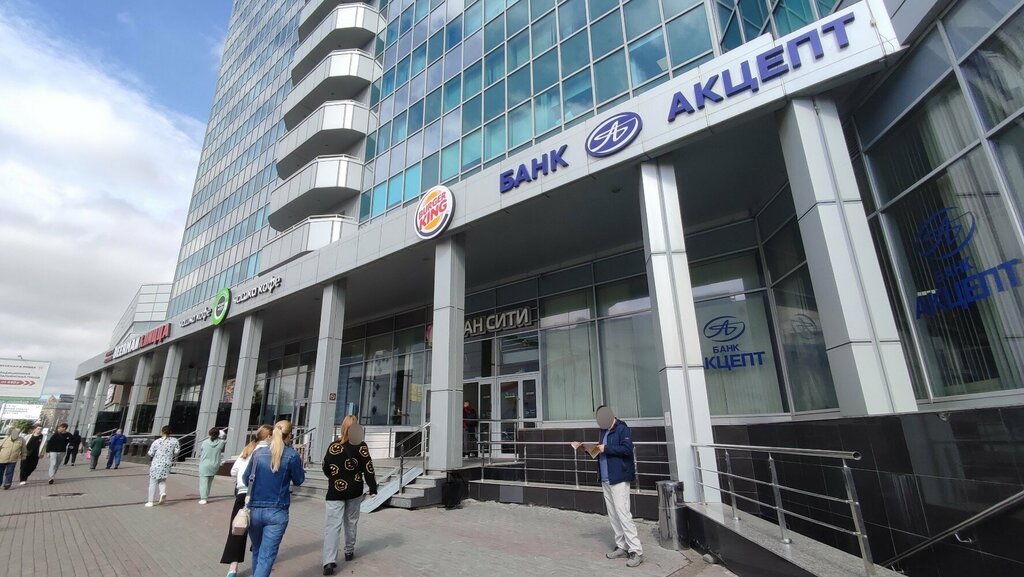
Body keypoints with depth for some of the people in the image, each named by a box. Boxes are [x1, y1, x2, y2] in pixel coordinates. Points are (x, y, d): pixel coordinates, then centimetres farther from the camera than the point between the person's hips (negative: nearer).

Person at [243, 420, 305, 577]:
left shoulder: (258, 453, 0)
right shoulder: (292, 455, -9)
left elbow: (246, 479, 9)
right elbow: (298, 480, 1)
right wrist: (299, 464, 17)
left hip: (255, 509, 4)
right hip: (277, 511, -4)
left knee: (257, 551, 24)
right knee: (267, 555, 0)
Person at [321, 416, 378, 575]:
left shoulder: (333, 446, -2)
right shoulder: (361, 446, -9)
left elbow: (325, 468, 9)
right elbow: (368, 469, -10)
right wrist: (373, 488, -1)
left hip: (335, 491, 0)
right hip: (354, 490, 0)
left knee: (333, 525, -3)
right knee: (351, 521, 19)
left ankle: (329, 561, -15)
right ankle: (349, 551, 32)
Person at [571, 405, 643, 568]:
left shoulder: (622, 429, -10)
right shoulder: (604, 431, 15)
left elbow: (627, 449, -21)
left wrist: (606, 448, -19)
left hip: (619, 478, -8)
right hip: (606, 480, 8)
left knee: (622, 514, -10)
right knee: (612, 515, 11)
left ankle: (636, 551, -3)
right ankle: (622, 547, 20)